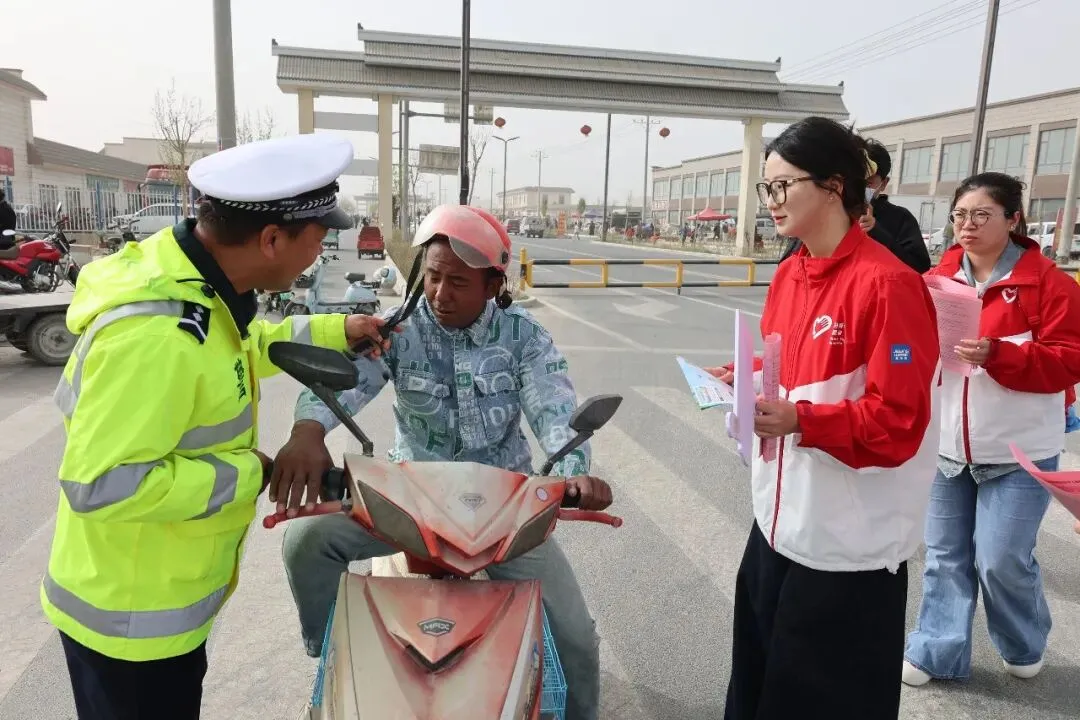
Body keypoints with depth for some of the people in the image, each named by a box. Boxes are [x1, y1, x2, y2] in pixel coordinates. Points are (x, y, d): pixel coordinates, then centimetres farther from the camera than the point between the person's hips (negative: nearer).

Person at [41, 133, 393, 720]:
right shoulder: (155, 334, -36)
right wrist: (245, 474, -25)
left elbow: (243, 346, 16)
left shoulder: (197, 285, -5)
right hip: (130, 617, -8)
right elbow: (100, 485, -34)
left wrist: (336, 332, 12)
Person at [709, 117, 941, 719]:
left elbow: (899, 422, -21)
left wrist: (800, 420, -32)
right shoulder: (790, 274, 6)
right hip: (781, 520, 8)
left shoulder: (888, 285, -19)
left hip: (850, 542, -8)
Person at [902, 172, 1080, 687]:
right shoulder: (939, 278, 3)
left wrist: (995, 355, -27)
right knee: (945, 555, 12)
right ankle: (937, 652, 26)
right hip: (950, 444, 4)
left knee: (1001, 559, 1)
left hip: (1018, 452, -4)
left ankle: (1025, 647, 31)